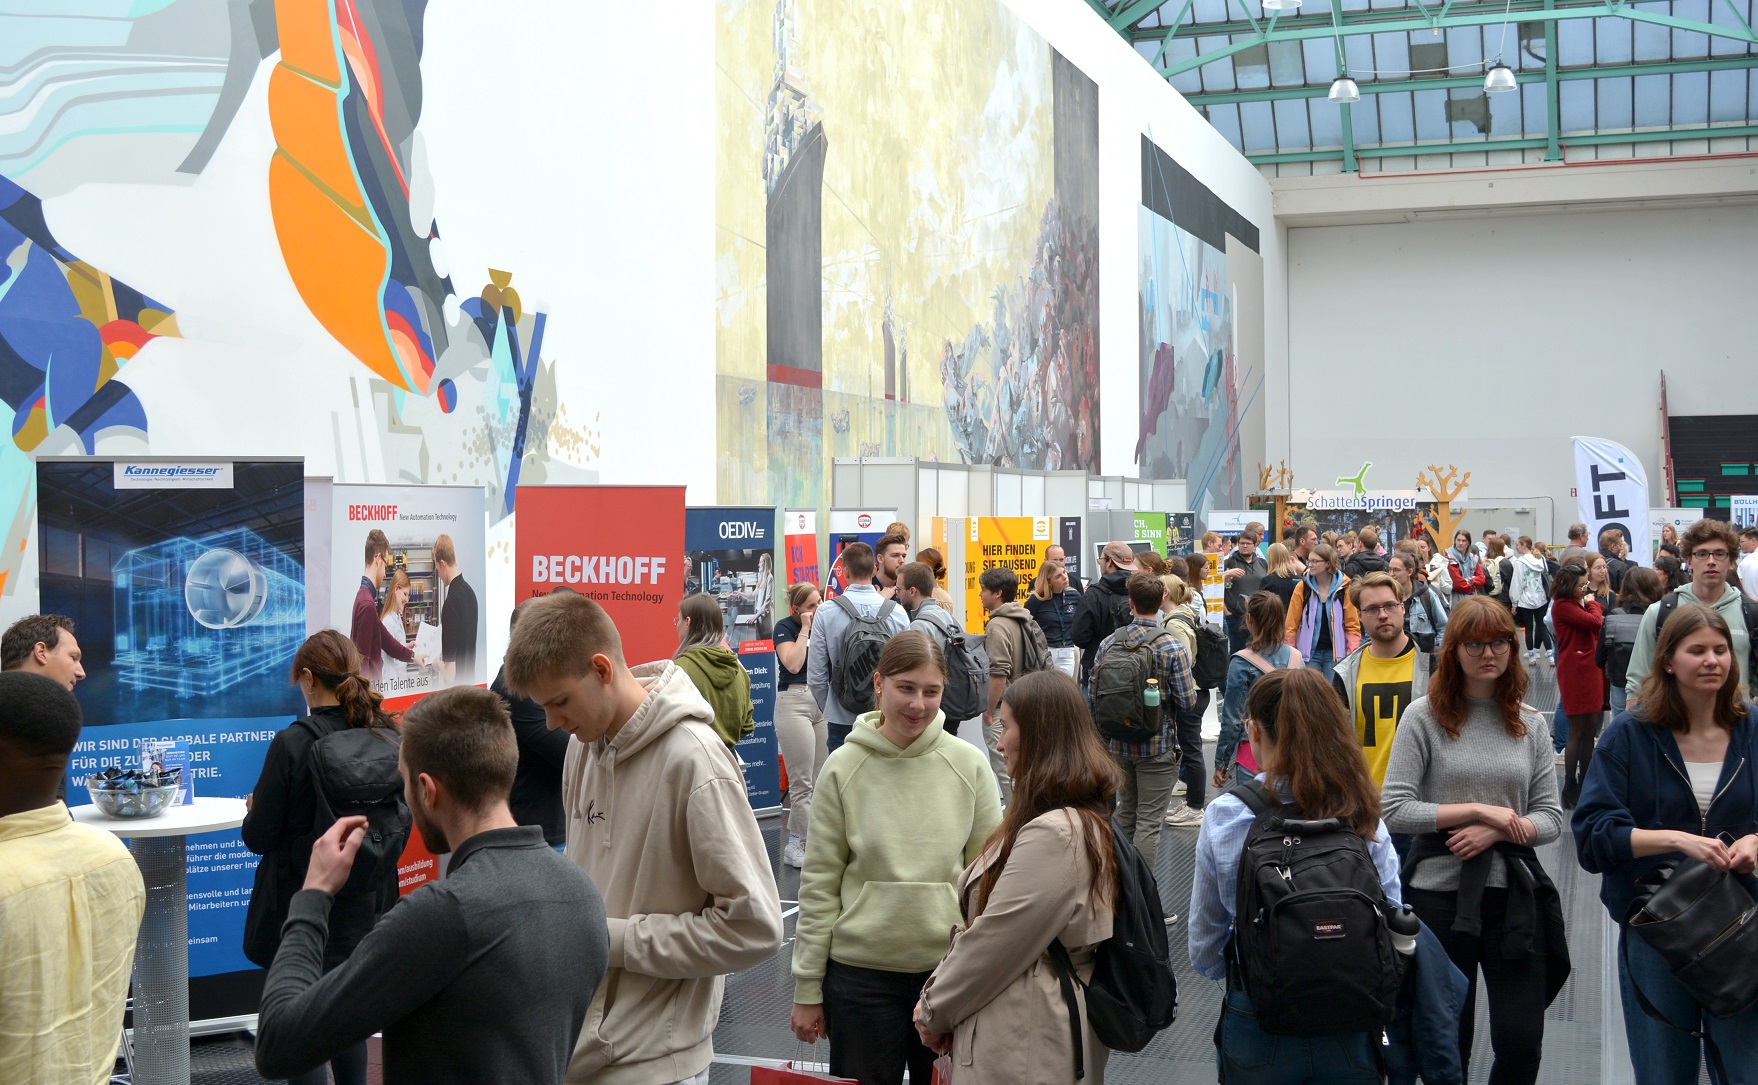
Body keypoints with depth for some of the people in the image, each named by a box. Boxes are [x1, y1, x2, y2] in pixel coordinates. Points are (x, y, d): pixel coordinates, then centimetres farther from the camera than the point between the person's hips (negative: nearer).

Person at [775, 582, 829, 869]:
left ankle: (796, 844, 11)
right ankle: (800, 844, 3)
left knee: (819, 780, 4)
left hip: (824, 702, 6)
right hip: (794, 702, -6)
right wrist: (805, 629, -12)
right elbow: (793, 664, -16)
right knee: (802, 782, -5)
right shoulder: (785, 627, -2)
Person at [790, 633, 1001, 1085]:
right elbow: (819, 882, -2)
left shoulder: (969, 764, -3)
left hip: (950, 967, 1)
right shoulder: (845, 767, -6)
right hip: (860, 972, -1)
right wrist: (807, 988, 0)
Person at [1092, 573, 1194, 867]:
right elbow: (1187, 704, -13)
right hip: (1158, 747, -5)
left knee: (1126, 814, 19)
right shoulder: (1173, 648, -14)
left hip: (1118, 744, 5)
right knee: (1149, 821, 0)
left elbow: (1096, 696, 3)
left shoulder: (1109, 643, -2)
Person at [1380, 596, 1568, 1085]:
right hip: (1439, 893, -2)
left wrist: (1495, 833, -14)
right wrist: (1480, 810, -13)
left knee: (1521, 1043, 0)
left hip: (1513, 896, 2)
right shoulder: (1425, 716, -5)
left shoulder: (1530, 724, 6)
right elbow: (1394, 810, -11)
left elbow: (1550, 818, 5)